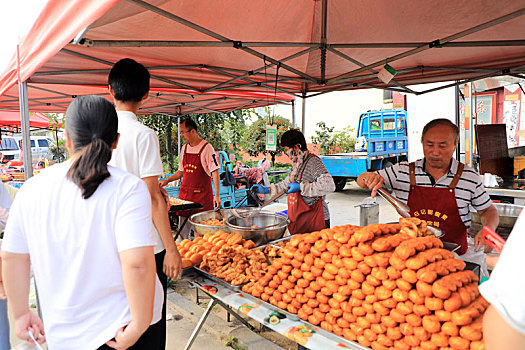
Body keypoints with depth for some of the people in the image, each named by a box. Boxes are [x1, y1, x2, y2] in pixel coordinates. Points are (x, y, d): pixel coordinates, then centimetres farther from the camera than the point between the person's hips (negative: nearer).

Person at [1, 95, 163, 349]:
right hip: (119, 329, -4)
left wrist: (20, 314, 16)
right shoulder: (128, 188, -19)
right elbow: (138, 264, -27)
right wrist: (139, 326, -15)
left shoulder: (31, 189, -4)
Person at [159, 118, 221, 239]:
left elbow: (215, 172, -10)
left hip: (202, 194, -6)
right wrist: (167, 180, 11)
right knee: (183, 232, 9)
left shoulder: (206, 148, -8)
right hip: (185, 193, 6)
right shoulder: (184, 148, 12)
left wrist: (217, 195, -16)